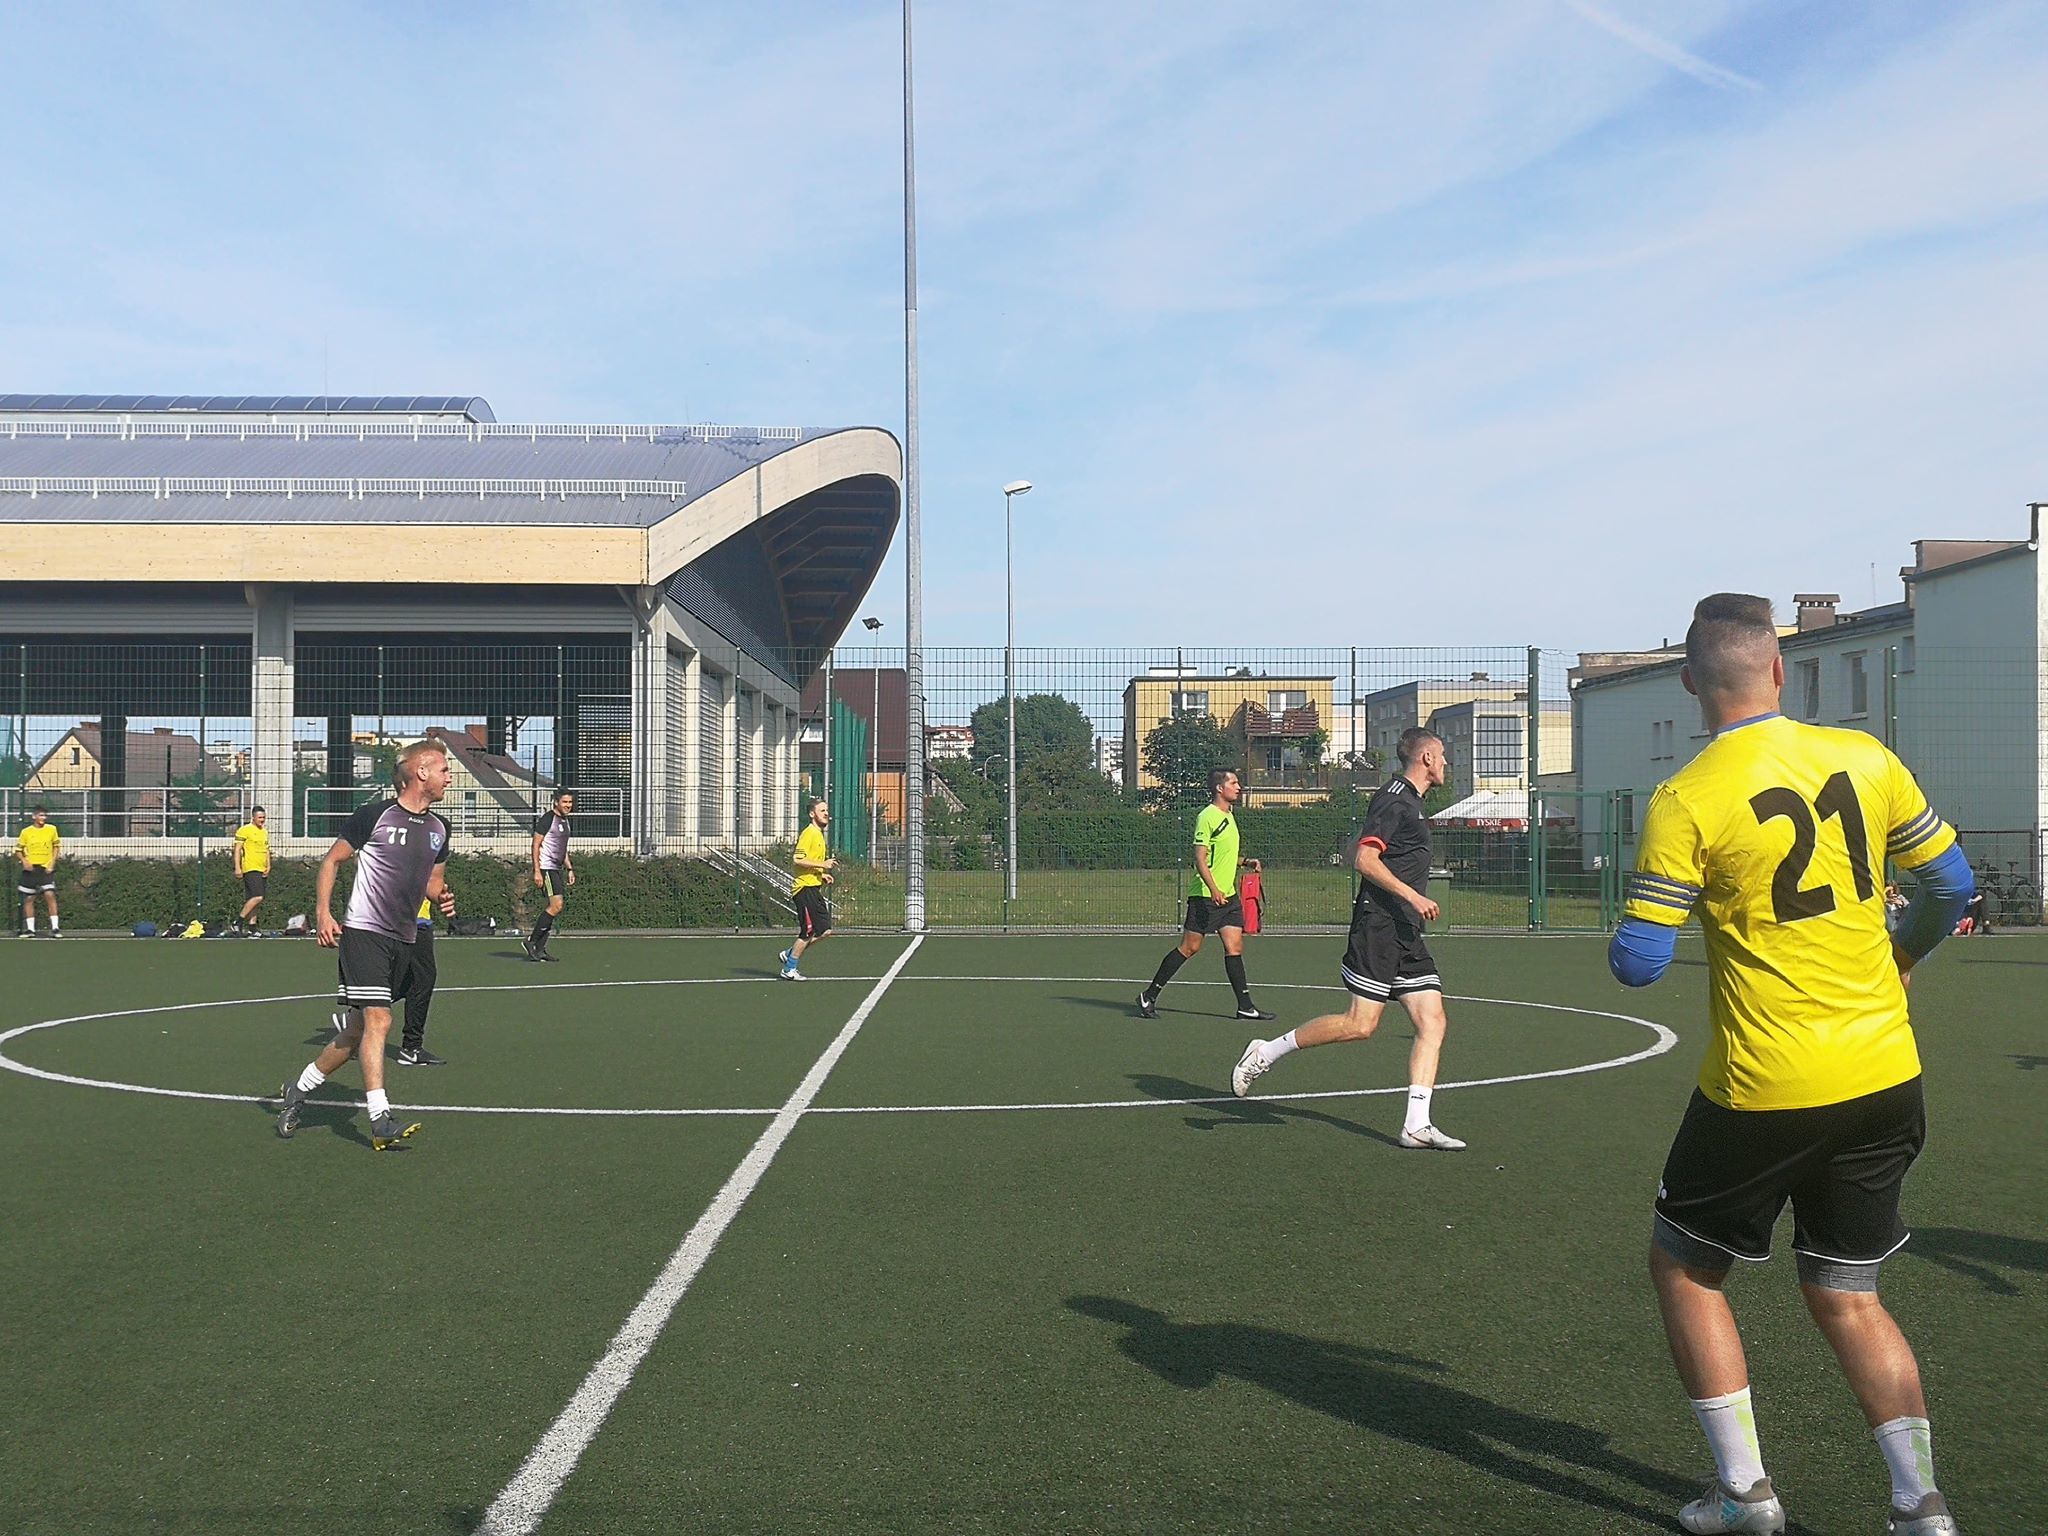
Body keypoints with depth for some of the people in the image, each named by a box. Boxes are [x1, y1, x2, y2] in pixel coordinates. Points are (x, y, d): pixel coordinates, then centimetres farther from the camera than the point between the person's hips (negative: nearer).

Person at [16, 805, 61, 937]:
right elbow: (18, 849, 9)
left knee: (50, 895, -14)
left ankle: (55, 928, -12)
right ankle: (30, 929, 14)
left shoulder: (51, 829, 1)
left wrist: (52, 863, 0)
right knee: (28, 899, 5)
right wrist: (24, 861, -8)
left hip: (46, 868, -1)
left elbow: (56, 846, 11)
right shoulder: (26, 832, 0)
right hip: (30, 869, 1)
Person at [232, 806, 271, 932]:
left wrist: (268, 867, 11)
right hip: (250, 869, -8)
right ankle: (239, 920, -8)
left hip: (262, 871, 8)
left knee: (255, 900, 7)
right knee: (257, 897, -18)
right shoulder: (244, 830, -4)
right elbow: (237, 849, -7)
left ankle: (251, 925, 10)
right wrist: (237, 868, -14)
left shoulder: (265, 833, 19)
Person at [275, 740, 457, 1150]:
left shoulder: (438, 828, 11)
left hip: (404, 940, 7)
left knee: (358, 1032, 10)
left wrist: (442, 897, 1)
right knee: (378, 1020, -18)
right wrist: (324, 913, -9)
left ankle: (298, 1090, 30)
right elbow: (332, 860, 0)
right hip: (363, 931, -7)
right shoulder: (375, 815, -8)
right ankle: (380, 1121, -17)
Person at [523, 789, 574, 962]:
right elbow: (536, 845, -12)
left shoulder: (565, 821, 17)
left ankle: (539, 950, 6)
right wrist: (537, 871, -18)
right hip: (546, 868, -9)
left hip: (558, 869, 9)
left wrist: (569, 869, 21)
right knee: (556, 906, -17)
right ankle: (531, 942, -8)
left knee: (555, 908, 4)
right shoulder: (547, 818, -9)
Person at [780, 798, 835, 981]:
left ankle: (789, 954, 19)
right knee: (808, 932, -4)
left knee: (825, 931, 7)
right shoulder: (809, 833, -12)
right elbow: (798, 860, -22)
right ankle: (789, 969, 9)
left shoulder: (819, 834, 18)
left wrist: (822, 875, 13)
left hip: (814, 888, 10)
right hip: (806, 888, -10)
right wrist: (822, 864, -21)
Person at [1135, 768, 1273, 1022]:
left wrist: (1245, 862, 14)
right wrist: (1213, 889, -27)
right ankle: (1149, 996, 4)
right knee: (1190, 947, -5)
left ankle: (1245, 1006, 2)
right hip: (1205, 895, -8)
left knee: (1234, 946, 2)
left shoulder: (1228, 816, 16)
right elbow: (1200, 858, -18)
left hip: (1228, 894, 8)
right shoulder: (1207, 817, -12)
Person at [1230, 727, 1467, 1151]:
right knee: (1360, 1024, -11)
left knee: (1434, 1022, 0)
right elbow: (1364, 859, -18)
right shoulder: (1394, 797, -9)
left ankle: (1416, 1125, -1)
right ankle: (1267, 1052, 4)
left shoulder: (1409, 800, 21)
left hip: (1406, 934, 10)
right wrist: (1413, 896, -23)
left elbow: (1355, 851, 29)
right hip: (1378, 925, -10)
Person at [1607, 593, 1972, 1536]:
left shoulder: (1685, 802, -13)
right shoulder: (1865, 759, 1)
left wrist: (1629, 933, 10)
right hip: (1884, 1079, 5)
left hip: (1765, 1092, -5)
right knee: (1847, 1298, 19)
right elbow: (1950, 883, 12)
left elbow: (1637, 963, -14)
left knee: (1683, 1267, 16)